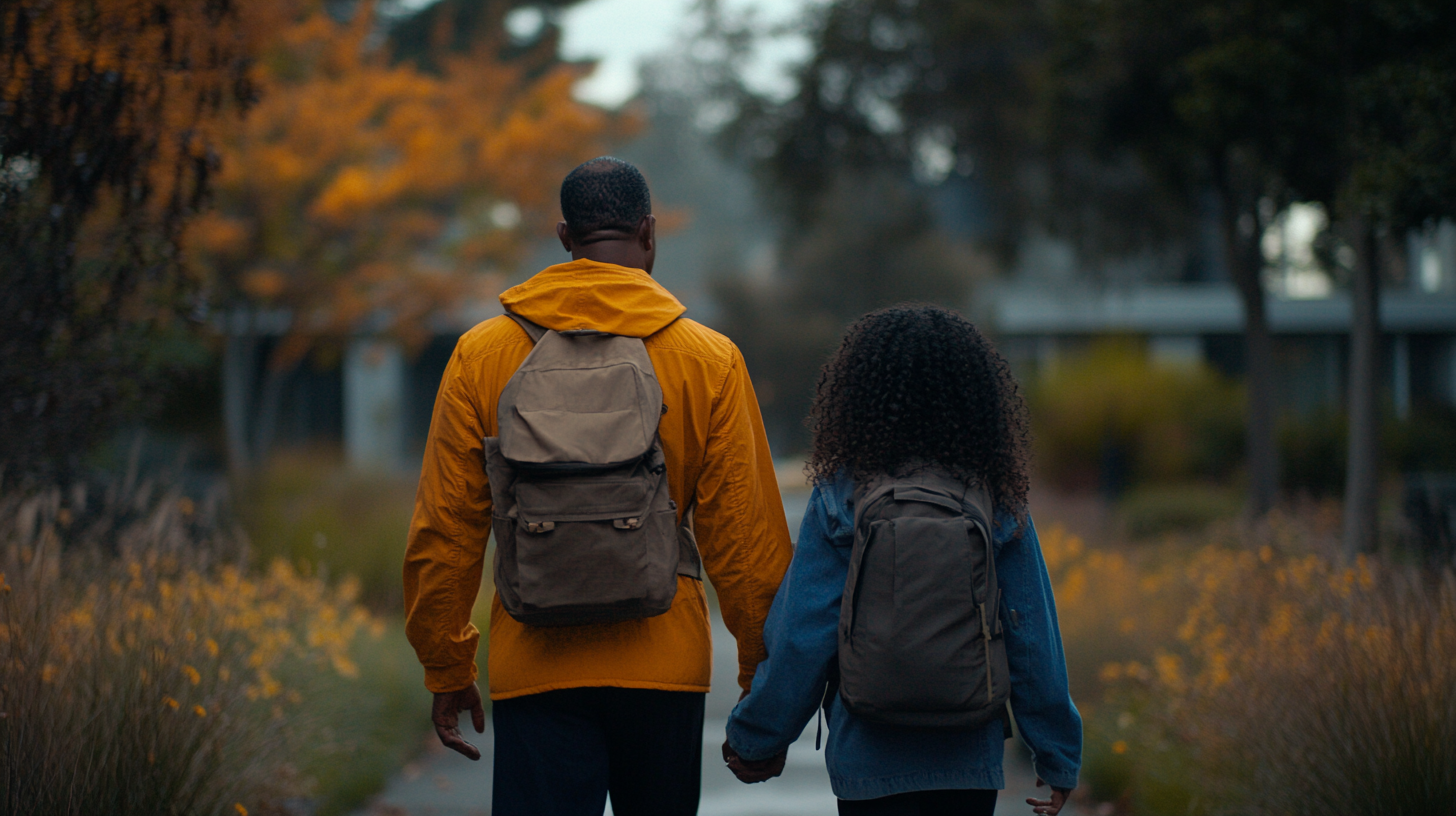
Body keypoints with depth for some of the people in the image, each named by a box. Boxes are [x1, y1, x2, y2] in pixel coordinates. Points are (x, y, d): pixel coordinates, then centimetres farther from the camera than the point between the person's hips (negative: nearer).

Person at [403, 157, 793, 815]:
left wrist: (447, 668, 12)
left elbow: (444, 530, 3)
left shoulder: (480, 354, 2)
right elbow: (744, 533, -1)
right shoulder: (711, 361, -1)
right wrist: (762, 666, 10)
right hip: (665, 663, 0)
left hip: (534, 668, 0)